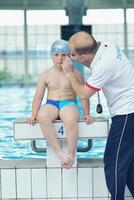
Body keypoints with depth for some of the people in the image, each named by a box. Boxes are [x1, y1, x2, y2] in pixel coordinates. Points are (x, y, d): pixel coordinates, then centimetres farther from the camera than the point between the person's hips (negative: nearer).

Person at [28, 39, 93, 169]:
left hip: (69, 103, -1)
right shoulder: (45, 75, 10)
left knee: (71, 119, -41)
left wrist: (86, 114, 0)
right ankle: (59, 153, -36)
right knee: (42, 117, -38)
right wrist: (33, 115, -3)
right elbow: (38, 97, 8)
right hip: (51, 104, 2)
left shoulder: (75, 73, 6)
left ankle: (71, 155, -26)